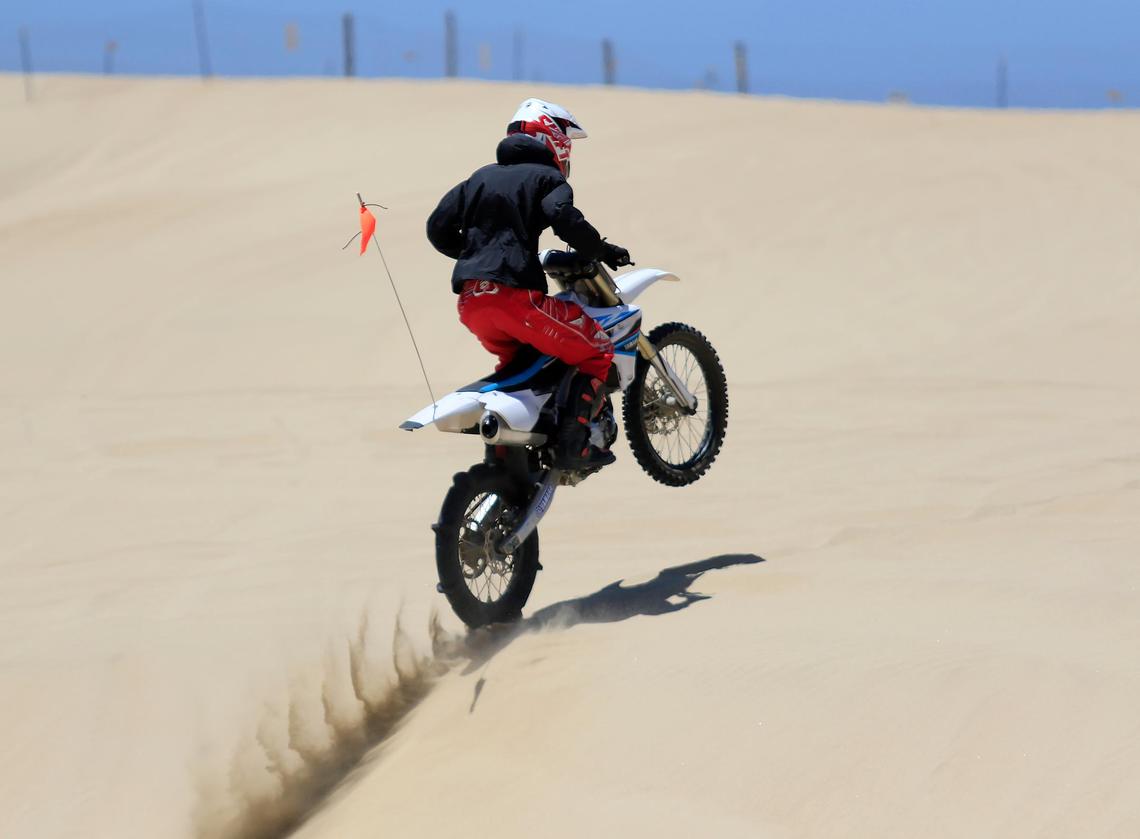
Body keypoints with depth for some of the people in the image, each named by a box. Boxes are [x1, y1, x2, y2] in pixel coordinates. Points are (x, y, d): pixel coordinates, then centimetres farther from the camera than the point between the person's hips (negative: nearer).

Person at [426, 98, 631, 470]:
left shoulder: (481, 177, 22)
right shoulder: (546, 177, 4)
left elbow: (438, 227, 18)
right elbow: (566, 219, -17)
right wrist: (602, 251, -2)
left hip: (470, 301, 7)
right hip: (514, 293, -7)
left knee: (516, 357, 33)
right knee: (597, 351, 5)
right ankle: (572, 445, -8)